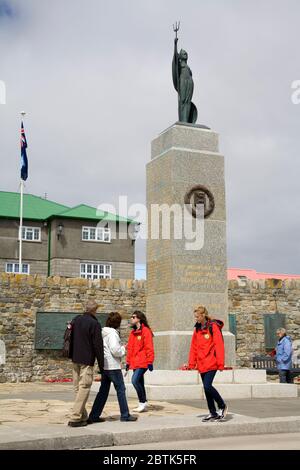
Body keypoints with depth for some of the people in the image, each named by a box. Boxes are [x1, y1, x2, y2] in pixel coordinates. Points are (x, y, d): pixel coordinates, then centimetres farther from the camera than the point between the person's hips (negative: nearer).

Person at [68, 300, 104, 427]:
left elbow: (70, 339, 17)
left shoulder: (76, 320, 9)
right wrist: (101, 363, -6)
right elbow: (98, 345, -13)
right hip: (87, 361, -8)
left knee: (78, 388, 13)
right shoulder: (94, 324, -13)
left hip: (75, 359, 8)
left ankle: (83, 416, 20)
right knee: (84, 388, -4)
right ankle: (75, 418, -7)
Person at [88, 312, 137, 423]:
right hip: (113, 366, -8)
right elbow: (115, 350, -23)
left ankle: (94, 416, 12)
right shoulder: (112, 333, -16)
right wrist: (123, 349, -3)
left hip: (104, 366, 8)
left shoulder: (103, 332, 10)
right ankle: (125, 415, 10)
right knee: (121, 389, 3)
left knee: (103, 391, 12)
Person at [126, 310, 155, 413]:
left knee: (135, 380, -18)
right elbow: (130, 348, 19)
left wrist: (150, 362, -15)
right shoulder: (133, 332, 15)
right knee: (139, 383, 11)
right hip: (134, 362, 8)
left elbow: (149, 348, -12)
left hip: (142, 362, -8)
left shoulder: (145, 331, -9)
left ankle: (143, 402, -5)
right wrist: (128, 361, 17)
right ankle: (143, 405, 19)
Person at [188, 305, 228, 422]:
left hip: (211, 363, -7)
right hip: (202, 364, 7)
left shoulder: (213, 327, -8)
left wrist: (220, 363, -15)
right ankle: (213, 413, 19)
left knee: (207, 386, -15)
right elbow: (193, 347, 14)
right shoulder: (197, 329, 12)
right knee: (206, 388, 9)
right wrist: (191, 363, 9)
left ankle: (222, 406, 7)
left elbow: (219, 345, -12)